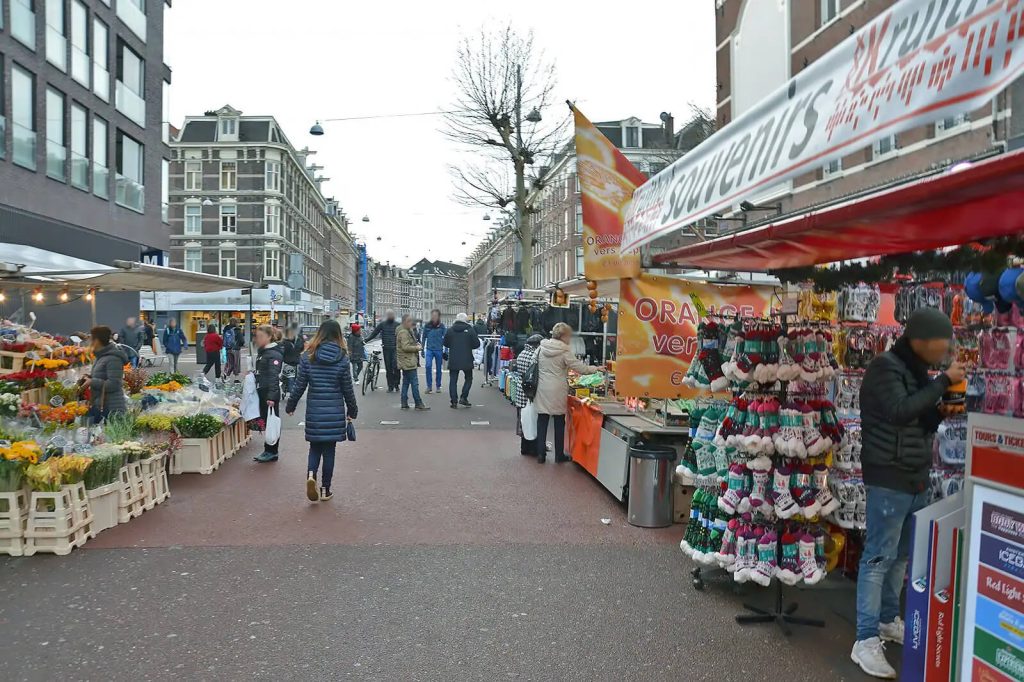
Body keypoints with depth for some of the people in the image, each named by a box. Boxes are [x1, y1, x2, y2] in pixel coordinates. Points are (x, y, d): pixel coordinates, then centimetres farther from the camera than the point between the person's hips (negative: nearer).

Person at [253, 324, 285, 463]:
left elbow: (274, 377, -23)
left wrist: (271, 396, -28)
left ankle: (272, 452, 8)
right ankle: (268, 451, 22)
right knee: (265, 421, 13)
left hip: (270, 394, -10)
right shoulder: (262, 352, 14)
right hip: (262, 392, 10)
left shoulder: (274, 354, -16)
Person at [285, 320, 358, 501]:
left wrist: (290, 405, 14)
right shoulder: (342, 358, -5)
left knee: (315, 446, 16)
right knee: (329, 449, 9)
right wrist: (352, 410, 12)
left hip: (314, 409, 1)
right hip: (335, 411, -1)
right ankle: (325, 489, 15)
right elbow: (347, 388, 0)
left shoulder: (308, 356, -3)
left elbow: (299, 384, 0)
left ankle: (311, 474, -10)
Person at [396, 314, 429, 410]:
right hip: (408, 362, -11)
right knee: (414, 383, -7)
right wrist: (417, 348, -12)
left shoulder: (408, 331, 17)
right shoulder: (403, 332, -16)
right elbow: (405, 347, -23)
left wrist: (416, 344, 10)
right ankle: (418, 404, -3)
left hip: (406, 362, 11)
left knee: (405, 383, 12)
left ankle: (404, 404, 15)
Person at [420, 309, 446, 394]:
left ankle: (438, 386, 20)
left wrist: (445, 351, -2)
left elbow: (445, 339, 1)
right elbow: (423, 338, 8)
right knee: (428, 366, -15)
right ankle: (429, 386, -6)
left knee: (438, 369, 8)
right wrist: (422, 349, 8)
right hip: (429, 349, 0)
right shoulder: (427, 325, 1)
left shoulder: (442, 326, -2)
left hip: (439, 350, 0)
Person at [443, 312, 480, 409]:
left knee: (453, 380, 7)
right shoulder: (470, 330, -7)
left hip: (453, 360, 1)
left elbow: (445, 344, 7)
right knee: (469, 379, 15)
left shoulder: (450, 330, -1)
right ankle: (463, 398, 5)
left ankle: (454, 401, 4)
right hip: (467, 360, -1)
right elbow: (477, 344, -6)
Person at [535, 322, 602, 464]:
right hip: (557, 391, -4)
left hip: (542, 390, 4)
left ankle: (541, 454, 8)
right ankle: (559, 455, 17)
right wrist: (595, 369, 5)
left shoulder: (542, 348, 3)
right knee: (559, 423, 8)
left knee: (542, 421, 8)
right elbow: (579, 367, -8)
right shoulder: (565, 351, -11)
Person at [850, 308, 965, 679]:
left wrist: (944, 411, 1)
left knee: (902, 556, 15)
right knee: (879, 557, -6)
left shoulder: (918, 371, 14)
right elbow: (900, 412, -27)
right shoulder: (884, 367, -13)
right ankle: (866, 641, 0)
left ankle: (888, 620, 30)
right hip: (889, 480, -8)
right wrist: (943, 381, -21)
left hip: (917, 480, 9)